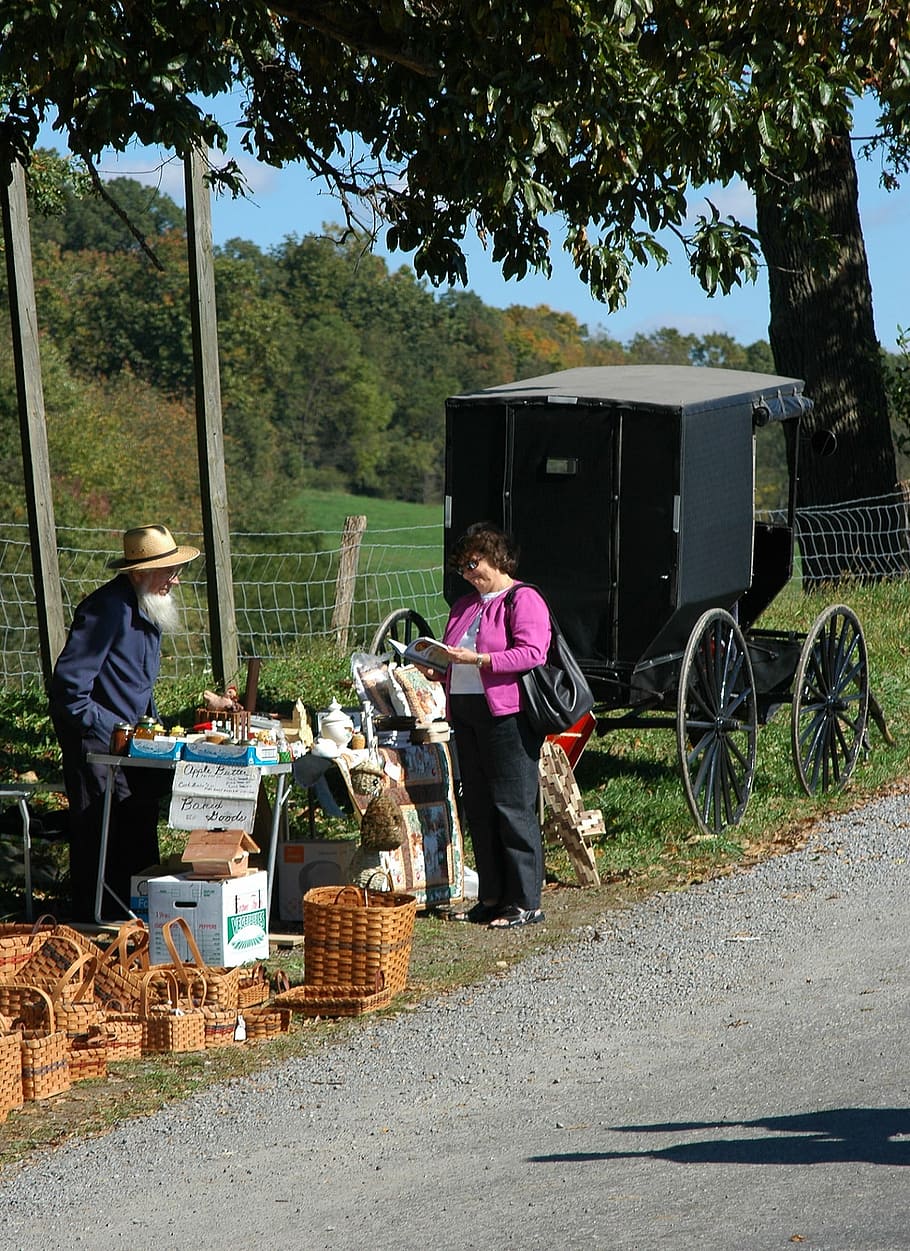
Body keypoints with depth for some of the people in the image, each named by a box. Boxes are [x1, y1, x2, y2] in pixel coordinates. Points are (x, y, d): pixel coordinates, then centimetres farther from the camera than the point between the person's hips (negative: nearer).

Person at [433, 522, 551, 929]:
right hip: (466, 715, 9)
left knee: (513, 809, -6)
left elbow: (531, 654, -17)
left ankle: (525, 902, -2)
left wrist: (477, 659, -22)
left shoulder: (523, 600, -5)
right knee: (479, 809, 10)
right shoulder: (465, 605, 21)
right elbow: (453, 657, 28)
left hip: (507, 716, -9)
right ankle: (491, 897, 17)